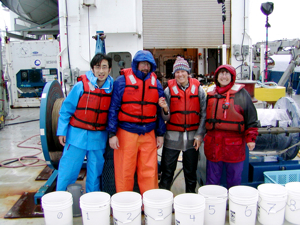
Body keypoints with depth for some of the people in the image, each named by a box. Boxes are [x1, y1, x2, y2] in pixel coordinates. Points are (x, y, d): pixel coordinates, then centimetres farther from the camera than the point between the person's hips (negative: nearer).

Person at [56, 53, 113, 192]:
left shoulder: (112, 88, 1)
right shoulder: (81, 86, -8)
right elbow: (66, 109, -3)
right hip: (77, 135, -2)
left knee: (95, 172, 12)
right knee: (68, 169, 2)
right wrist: (62, 131, -4)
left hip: (98, 138, 3)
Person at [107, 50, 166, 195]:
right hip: (126, 133, -3)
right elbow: (113, 108, -2)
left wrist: (160, 134, 11)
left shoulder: (155, 83, 10)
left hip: (148, 135, 3)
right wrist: (112, 134, -7)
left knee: (149, 172, 6)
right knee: (125, 172, 4)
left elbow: (160, 110, 14)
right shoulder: (122, 81, -1)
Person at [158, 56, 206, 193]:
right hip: (173, 136, 0)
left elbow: (204, 114, 3)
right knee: (167, 171, 3)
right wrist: (165, 109, -20)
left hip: (192, 137, 1)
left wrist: (199, 135, -3)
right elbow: (166, 118, 2)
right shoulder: (169, 90, 1)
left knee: (191, 171, 12)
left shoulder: (198, 89, 2)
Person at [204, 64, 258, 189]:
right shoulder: (210, 93, 10)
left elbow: (251, 117, 0)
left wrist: (250, 138, -6)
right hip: (213, 143, 3)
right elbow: (204, 116, 17)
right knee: (212, 179, 13)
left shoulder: (241, 93, -1)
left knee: (234, 180, 10)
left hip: (234, 144, -3)